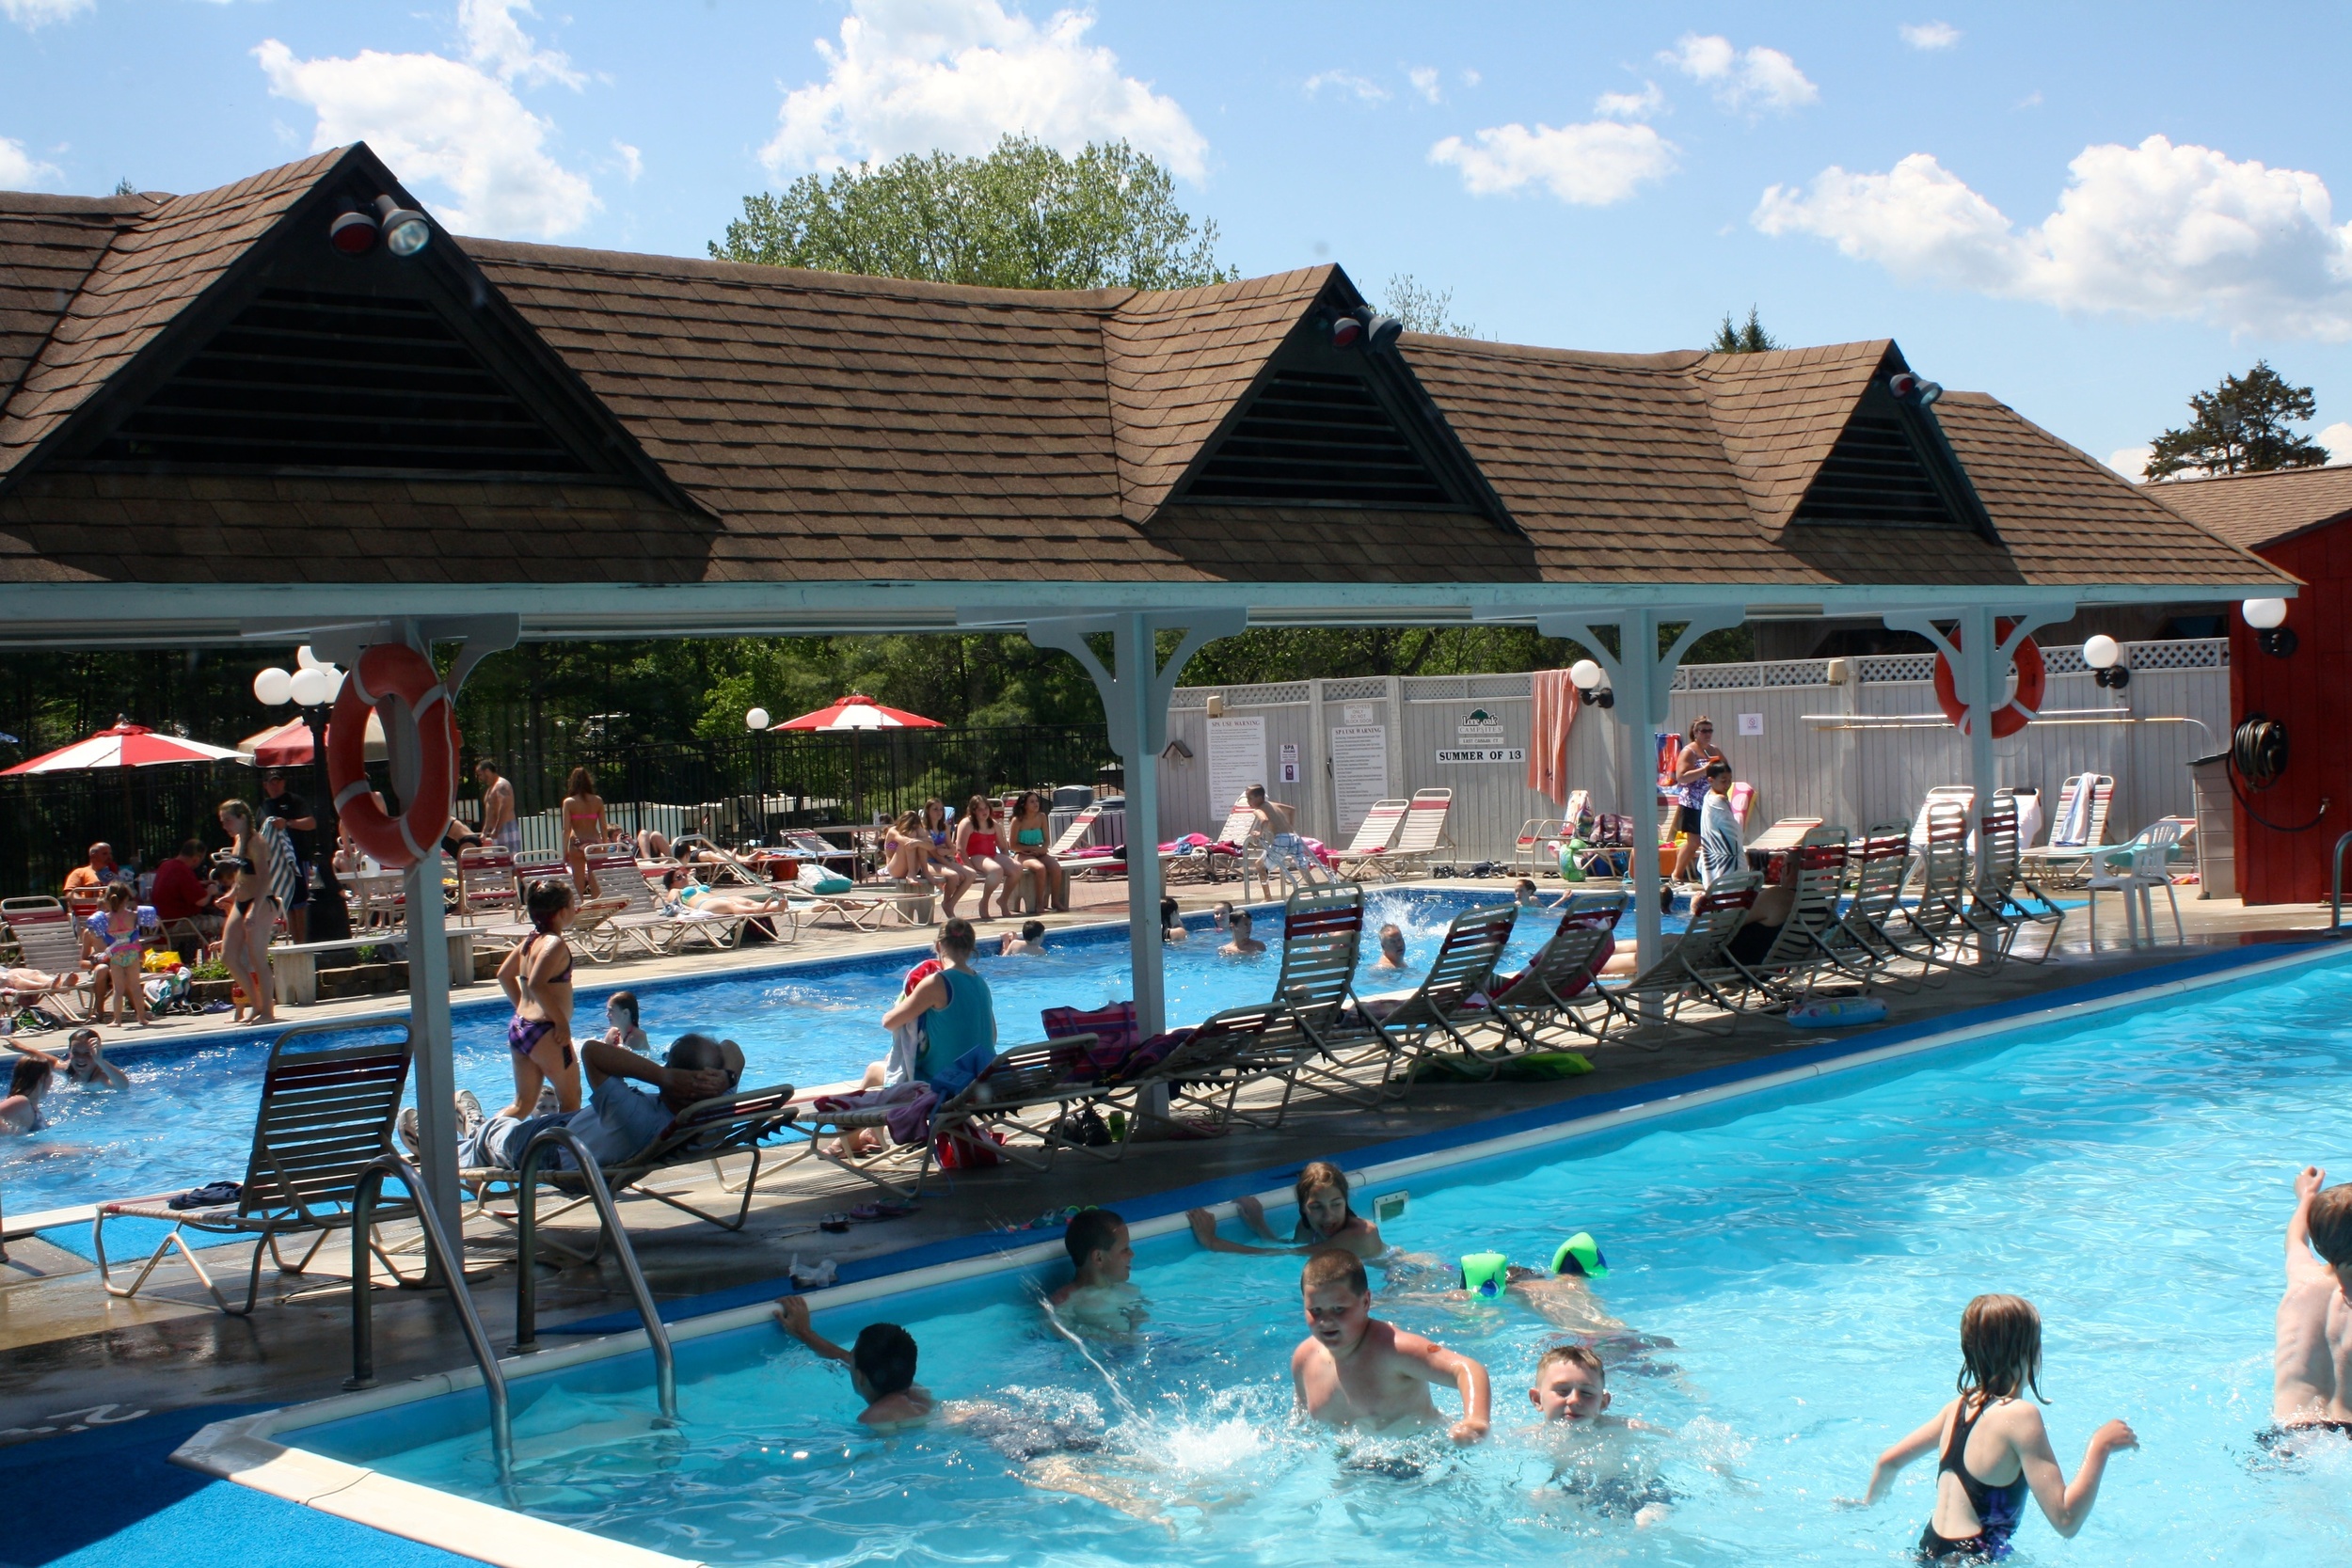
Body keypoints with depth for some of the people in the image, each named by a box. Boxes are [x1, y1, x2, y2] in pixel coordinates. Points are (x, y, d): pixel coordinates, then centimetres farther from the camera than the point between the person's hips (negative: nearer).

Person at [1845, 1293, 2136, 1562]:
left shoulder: (1959, 1407, 9)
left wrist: (1867, 1504, 39)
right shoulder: (2020, 1416, -14)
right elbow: (2066, 1521, -17)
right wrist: (2099, 1446, -8)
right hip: (1973, 1558, -9)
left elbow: (1889, 1461, 20)